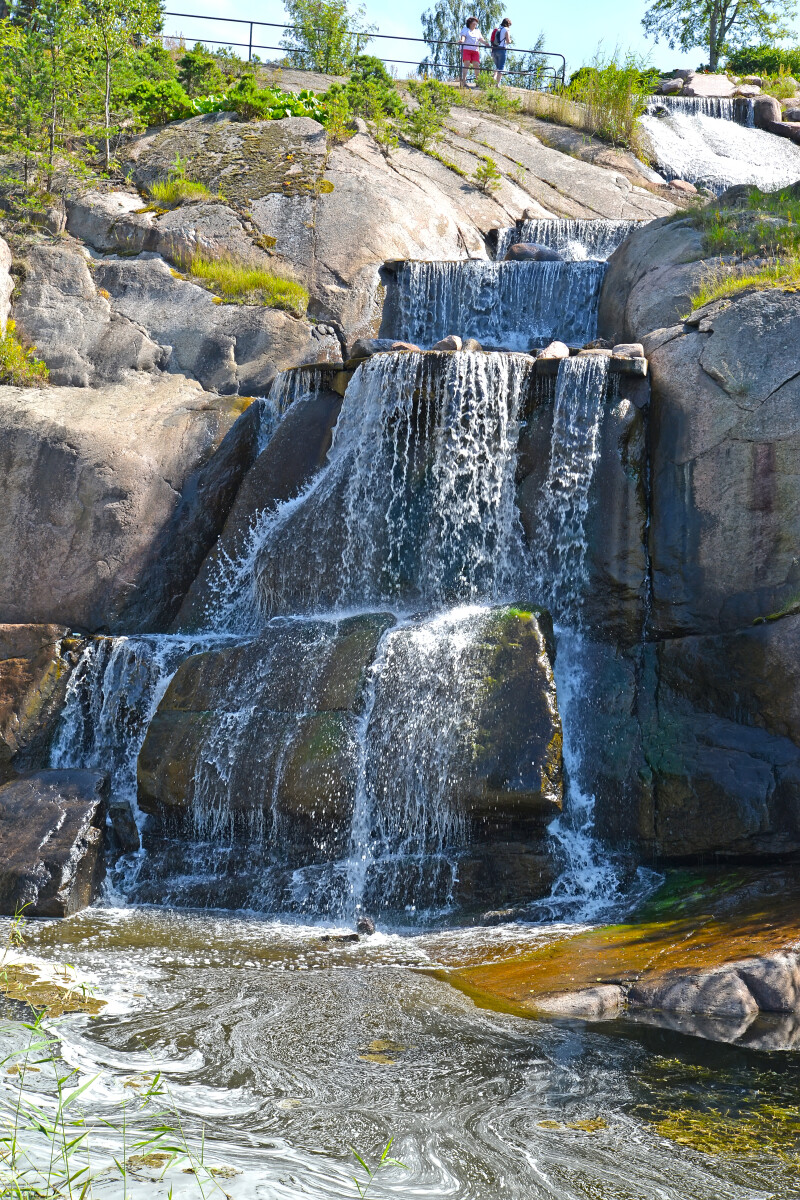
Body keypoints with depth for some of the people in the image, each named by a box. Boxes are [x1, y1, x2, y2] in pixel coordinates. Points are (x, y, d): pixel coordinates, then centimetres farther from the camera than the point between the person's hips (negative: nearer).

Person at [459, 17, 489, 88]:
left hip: (475, 50, 5)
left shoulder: (477, 31, 21)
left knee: (476, 65, -5)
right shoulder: (465, 29, 8)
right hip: (466, 49, -5)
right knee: (466, 64, -16)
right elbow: (463, 36, -9)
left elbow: (481, 39, 10)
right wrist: (462, 40, -33)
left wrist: (486, 43, -10)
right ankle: (463, 82, -21)